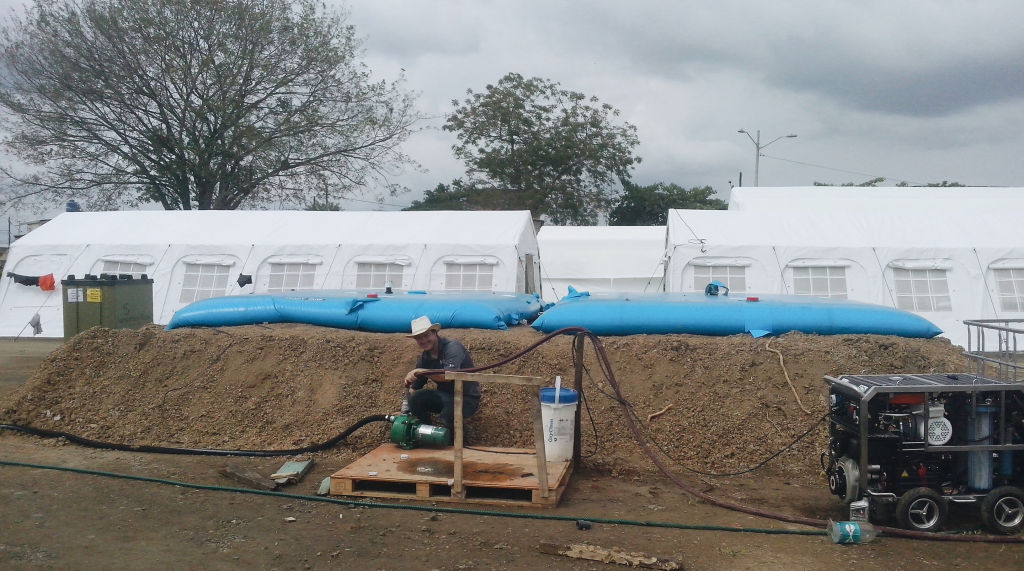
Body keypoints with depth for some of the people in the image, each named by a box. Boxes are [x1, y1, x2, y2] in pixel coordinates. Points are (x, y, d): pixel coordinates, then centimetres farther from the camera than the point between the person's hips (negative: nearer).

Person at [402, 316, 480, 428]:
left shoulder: (452, 347, -19)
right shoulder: (424, 358, 3)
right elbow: (414, 389, 9)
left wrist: (421, 371, -35)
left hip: (467, 398, -6)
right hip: (445, 396, 6)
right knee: (415, 398, -18)